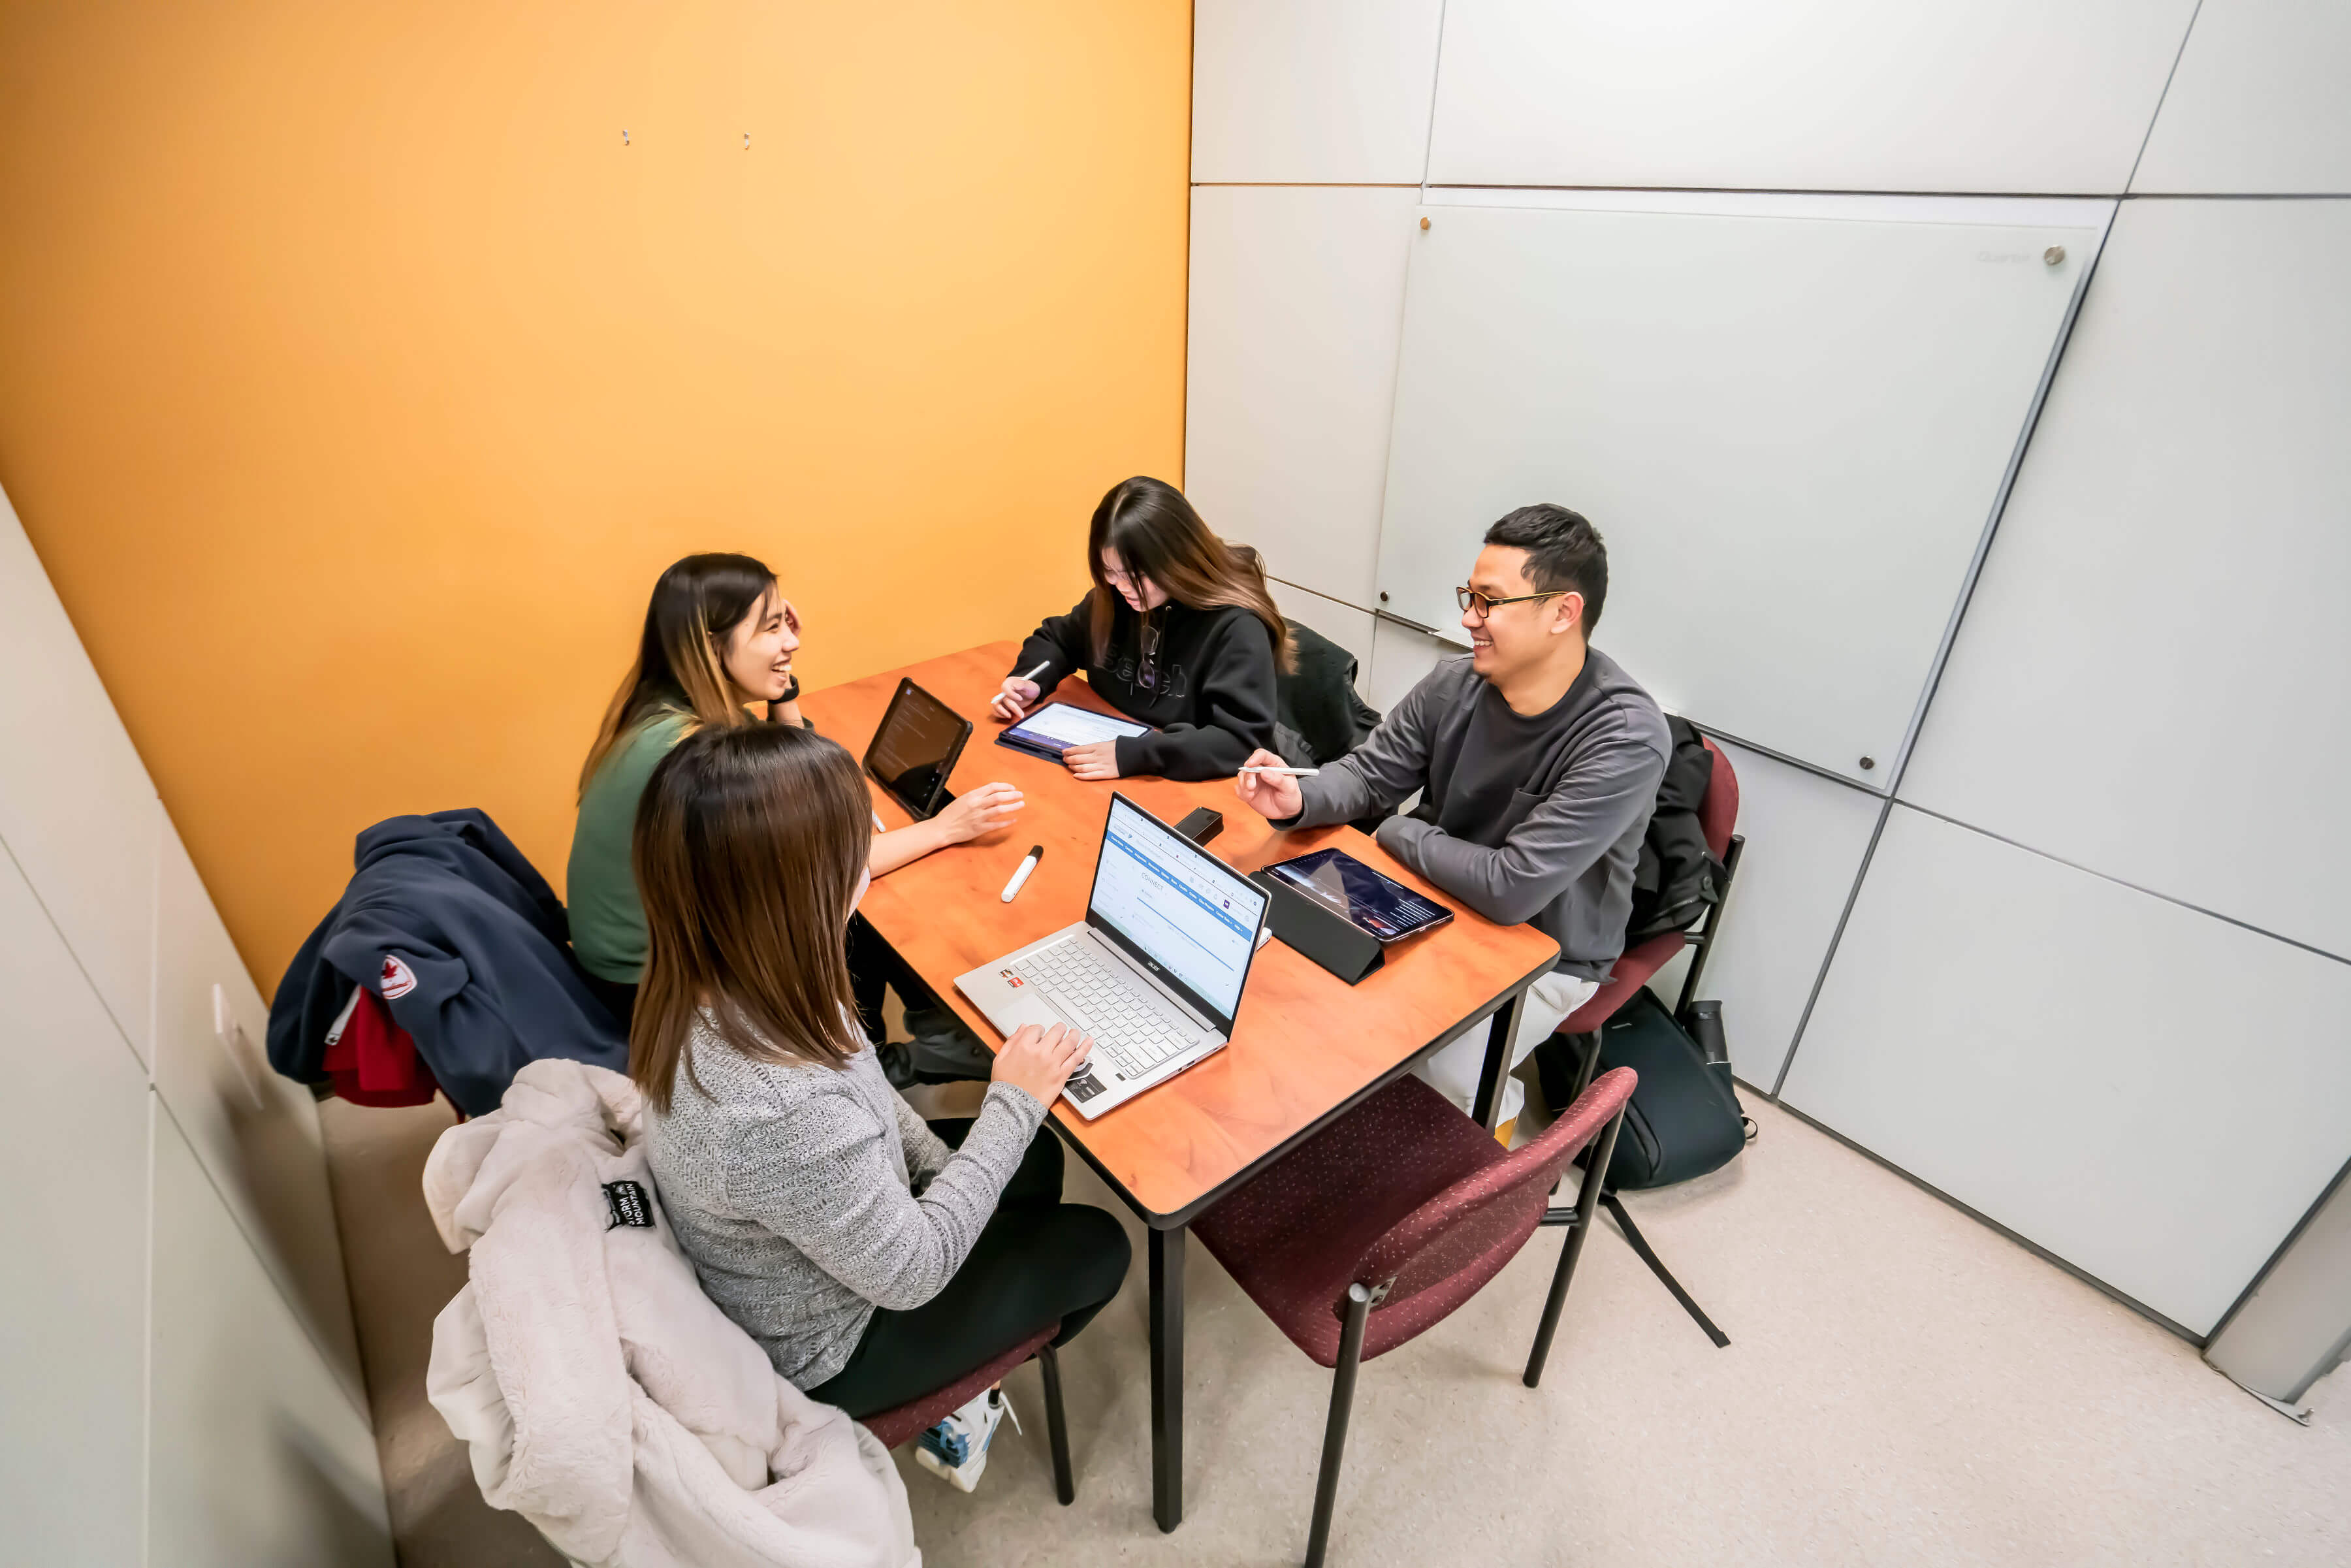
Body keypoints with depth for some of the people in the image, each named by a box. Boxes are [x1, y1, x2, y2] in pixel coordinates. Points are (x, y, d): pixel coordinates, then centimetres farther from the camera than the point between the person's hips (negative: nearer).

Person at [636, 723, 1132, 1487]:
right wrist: (1014, 1102, -21)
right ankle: (967, 1381, 38)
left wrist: (940, 1167, -4)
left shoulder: (704, 988, -20)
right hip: (816, 1348, -6)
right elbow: (911, 1273, -27)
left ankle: (1001, 1327, 41)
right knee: (1098, 1247, 10)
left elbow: (851, 1087, -1)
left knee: (1036, 1161, 19)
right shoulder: (779, 1113, -45)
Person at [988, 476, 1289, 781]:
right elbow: (1057, 637, 17)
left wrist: (1136, 755, -33)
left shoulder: (1236, 625, -20)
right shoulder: (1111, 598, -1)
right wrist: (1030, 681, -3)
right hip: (1107, 764, 5)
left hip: (1187, 786, -5)